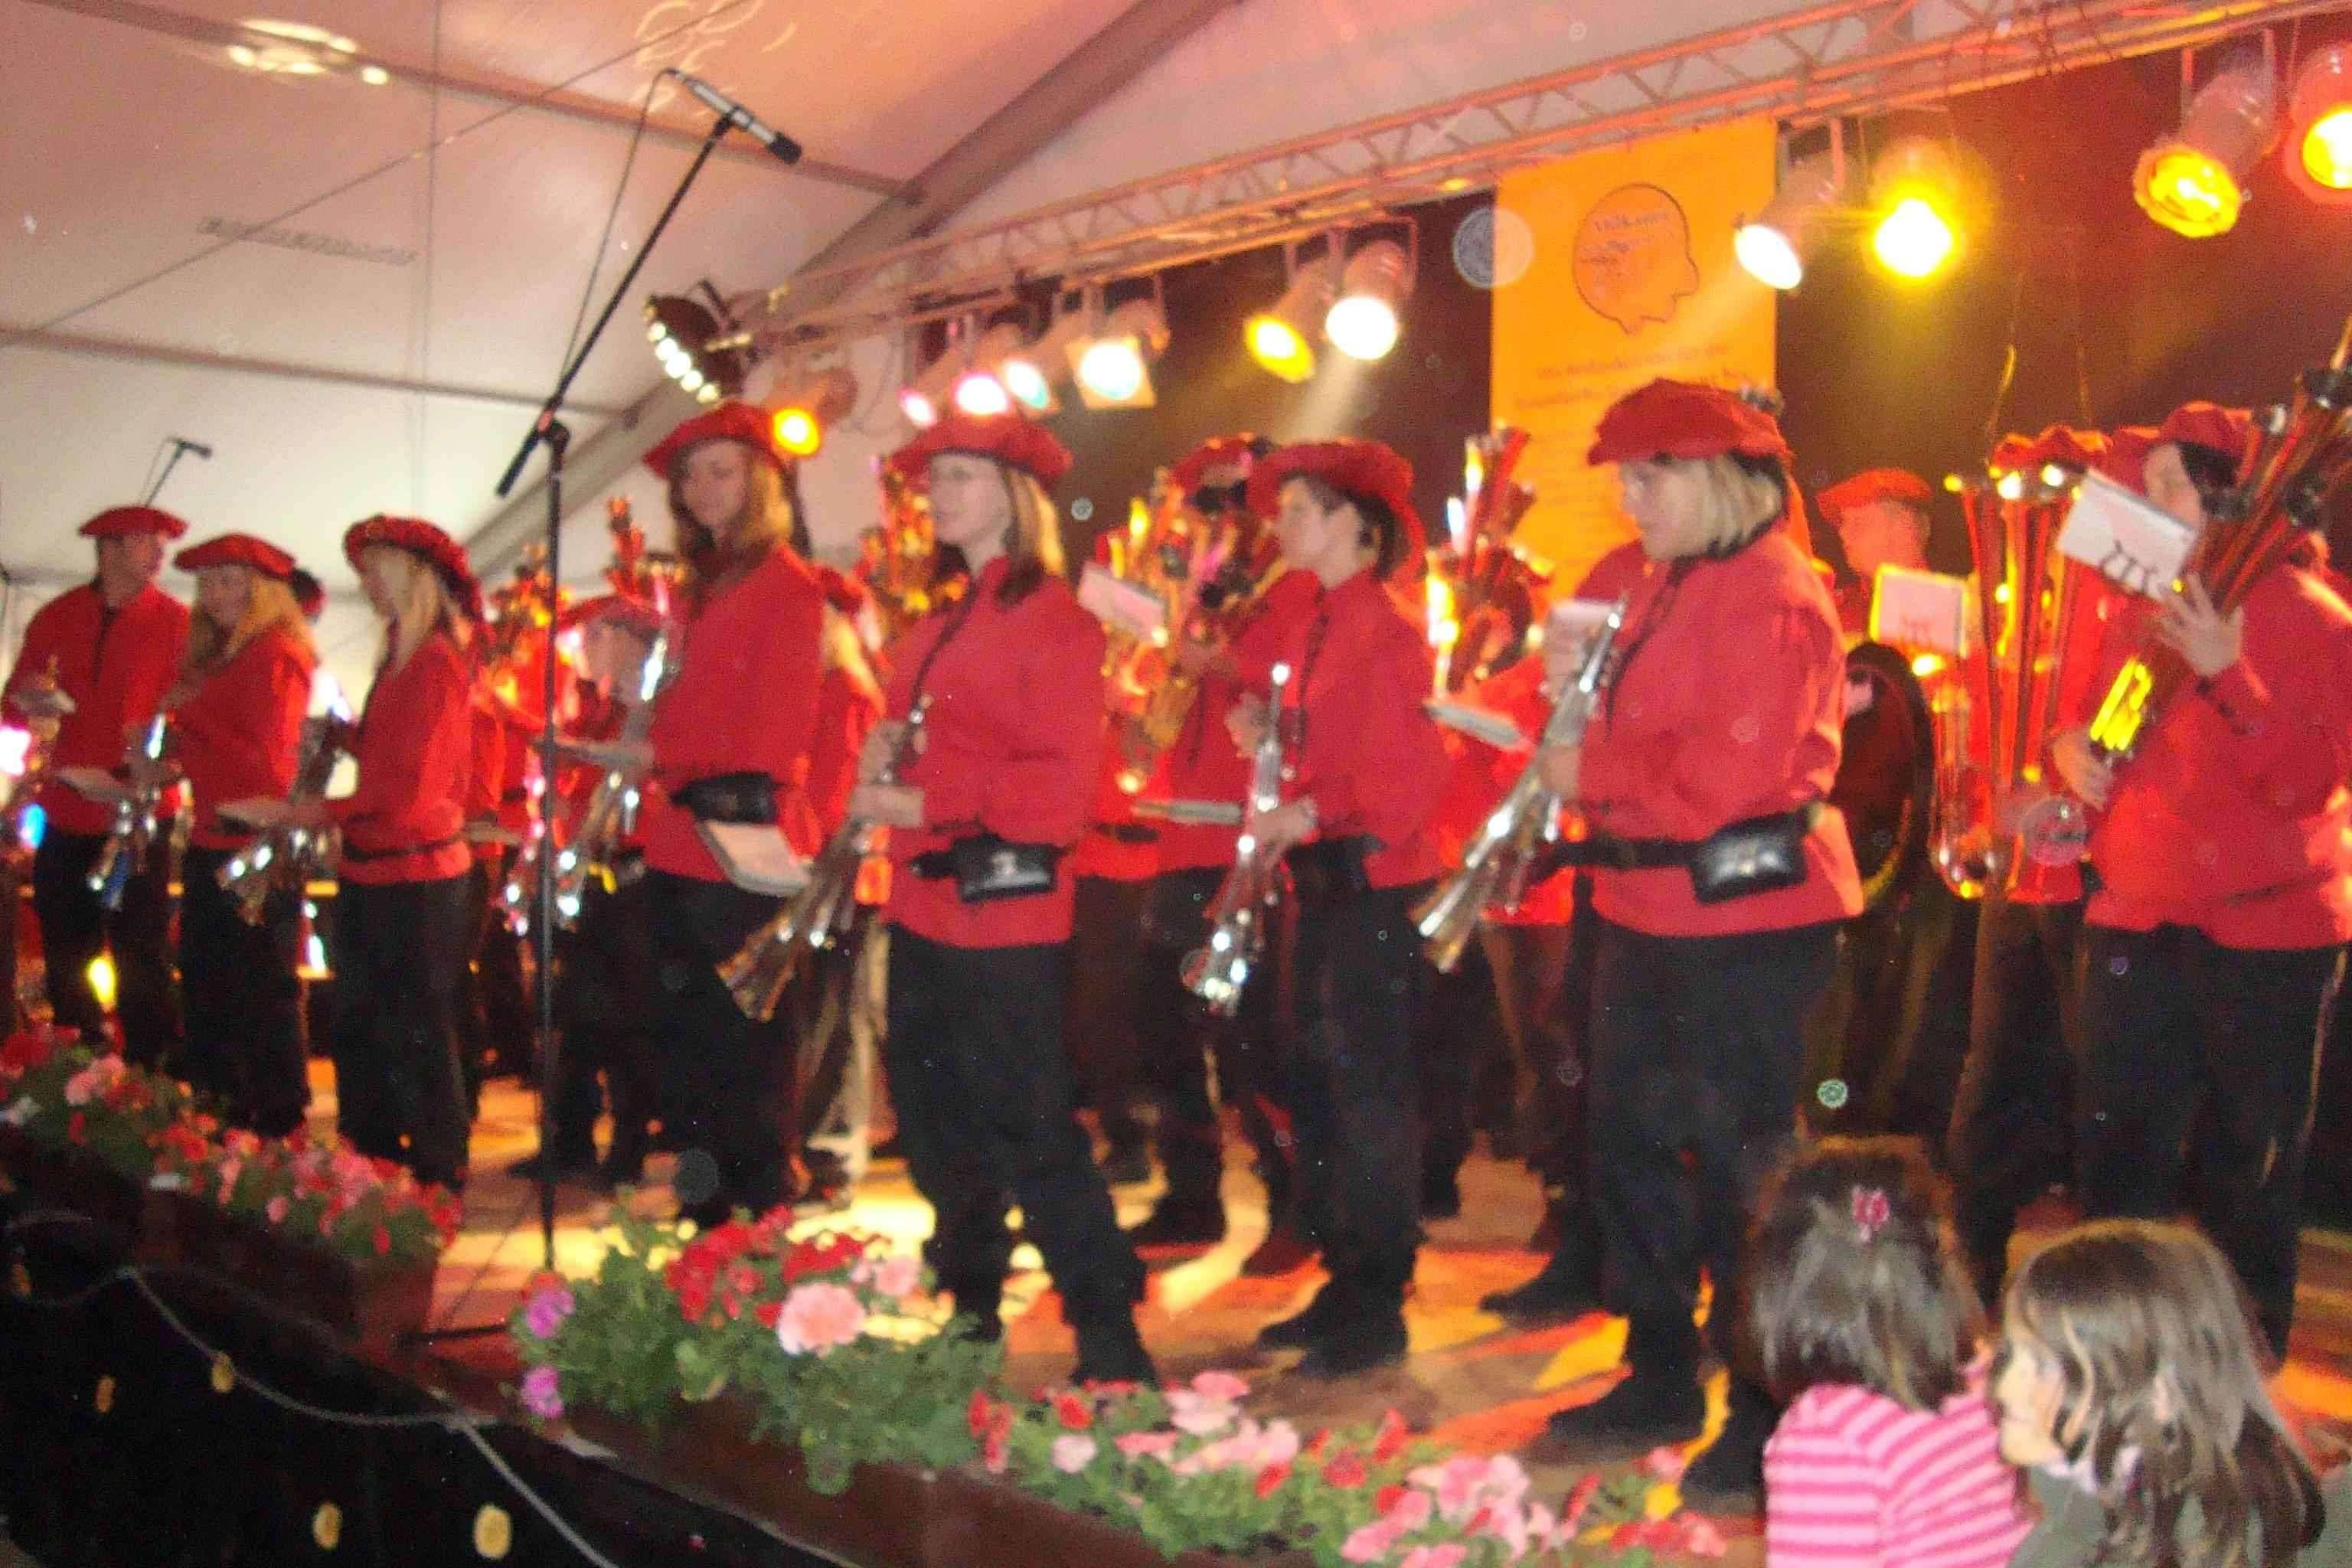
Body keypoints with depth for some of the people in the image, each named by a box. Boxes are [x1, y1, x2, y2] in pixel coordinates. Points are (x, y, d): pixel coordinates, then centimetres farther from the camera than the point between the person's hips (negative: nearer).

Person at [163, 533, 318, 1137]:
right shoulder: (215, 656, 14)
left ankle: (278, 1124, 7)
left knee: (262, 994, -2)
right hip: (213, 845, 10)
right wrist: (168, 744, 2)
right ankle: (216, 1116, 28)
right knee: (206, 990, 17)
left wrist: (189, 713, -17)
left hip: (256, 850, -10)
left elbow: (266, 761, -18)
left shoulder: (277, 656, -13)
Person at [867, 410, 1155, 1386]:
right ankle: (969, 1304, 31)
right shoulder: (939, 622, 16)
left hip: (1005, 902, -8)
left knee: (1027, 1127, -6)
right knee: (934, 1122, 15)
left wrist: (927, 804, -18)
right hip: (926, 902, 9)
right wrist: (883, 754, -1)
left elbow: (1063, 779, -16)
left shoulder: (1051, 616, -9)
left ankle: (1109, 1339, 3)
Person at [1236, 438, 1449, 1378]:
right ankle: (1343, 1282, 26)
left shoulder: (1384, 631, -13)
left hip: (1376, 884, -10)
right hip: (1324, 879, 10)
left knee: (1368, 1092, -3)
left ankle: (1379, 1310, 8)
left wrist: (1312, 815, -22)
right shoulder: (1315, 630, 15)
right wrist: (1270, 740, 3)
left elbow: (1413, 771, -19)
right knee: (1314, 1082, 14)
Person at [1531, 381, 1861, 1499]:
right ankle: (1660, 1379, 32)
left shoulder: (1771, 599, -16)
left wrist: (1590, 775, -15)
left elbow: (1727, 779, -24)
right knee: (1631, 1141, 16)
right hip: (1651, 906, 10)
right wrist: (1575, 709, 1)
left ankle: (1771, 1418, 14)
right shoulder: (1667, 586, 13)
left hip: (1744, 913, -10)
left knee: (1740, 1163, -1)